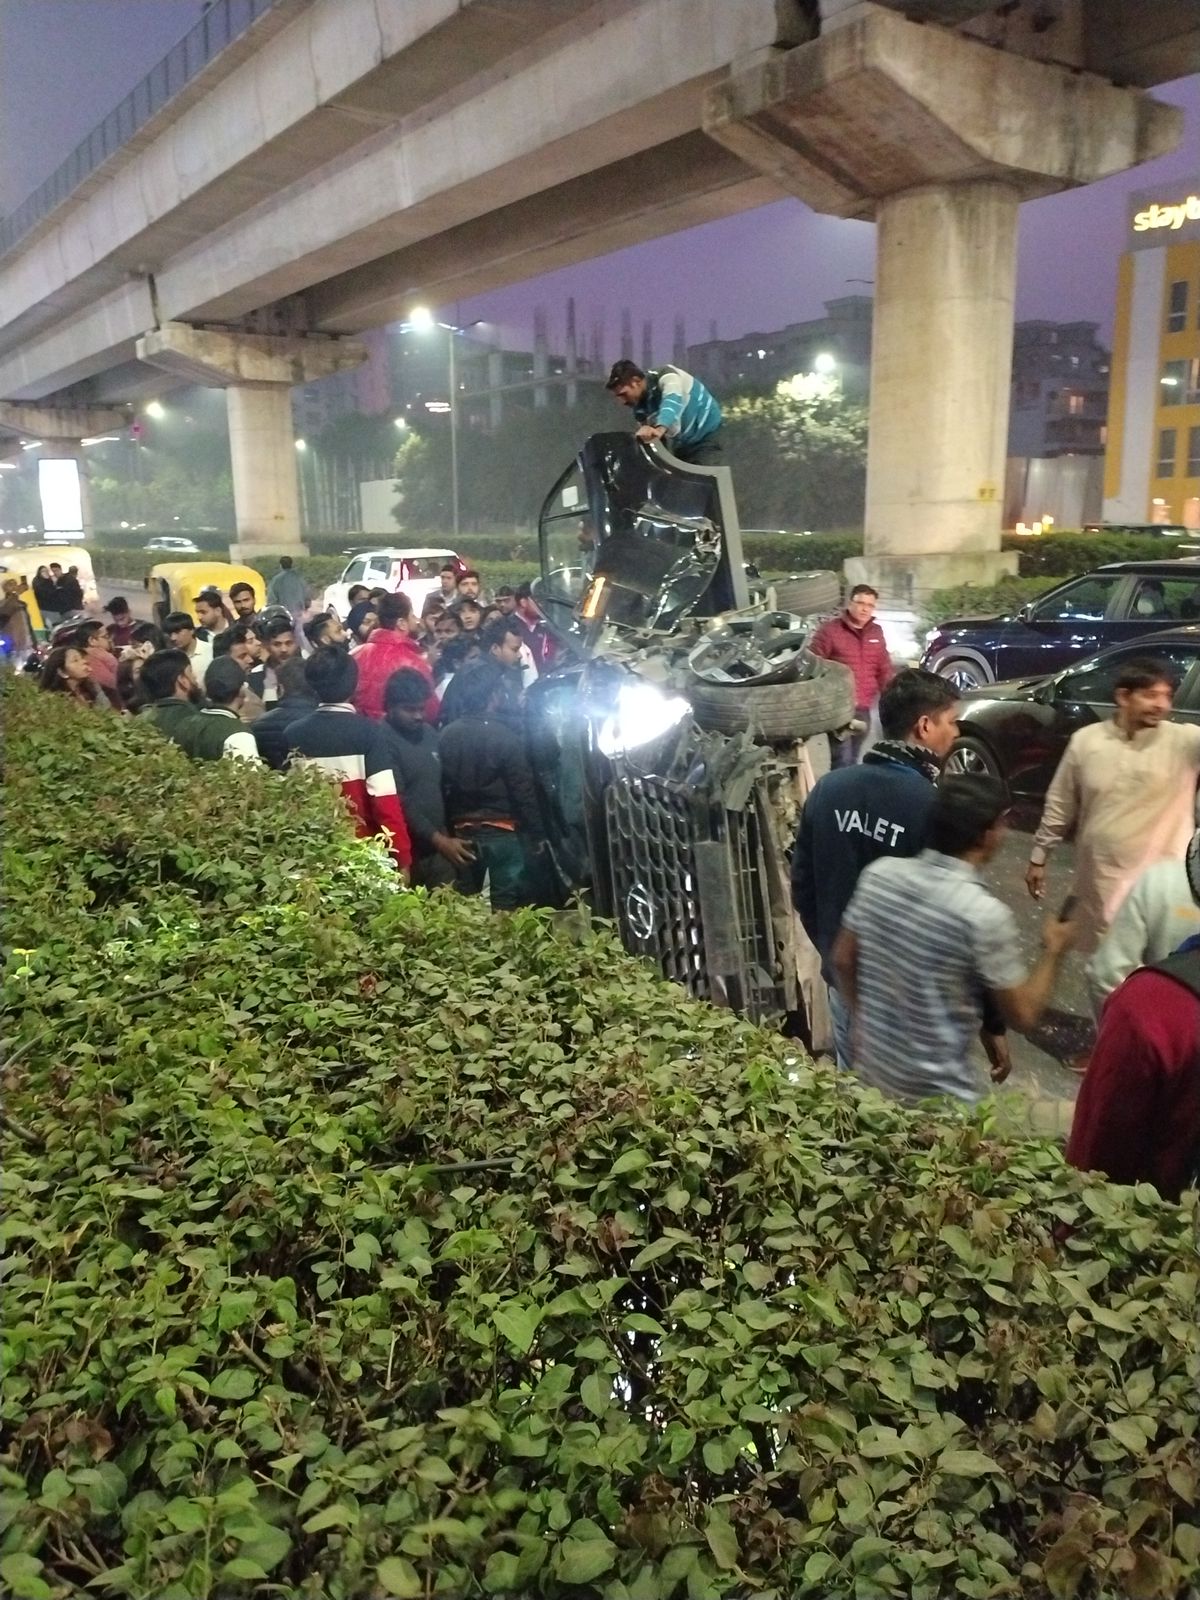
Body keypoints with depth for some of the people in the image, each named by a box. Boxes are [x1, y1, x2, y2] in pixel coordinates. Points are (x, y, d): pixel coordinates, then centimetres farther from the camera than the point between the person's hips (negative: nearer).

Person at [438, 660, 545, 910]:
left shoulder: (448, 735, -1)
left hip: (463, 832, 5)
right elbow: (523, 789, -12)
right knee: (506, 905, 3)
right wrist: (537, 832, -4)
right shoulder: (504, 736, -13)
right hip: (502, 831, -5)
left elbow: (443, 786, 3)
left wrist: (449, 827, 13)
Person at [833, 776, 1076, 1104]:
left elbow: (843, 960, 2)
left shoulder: (879, 872, -10)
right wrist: (1053, 951, 1)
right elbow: (1023, 1016, -14)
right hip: (936, 1093, -5)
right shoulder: (985, 915, -26)